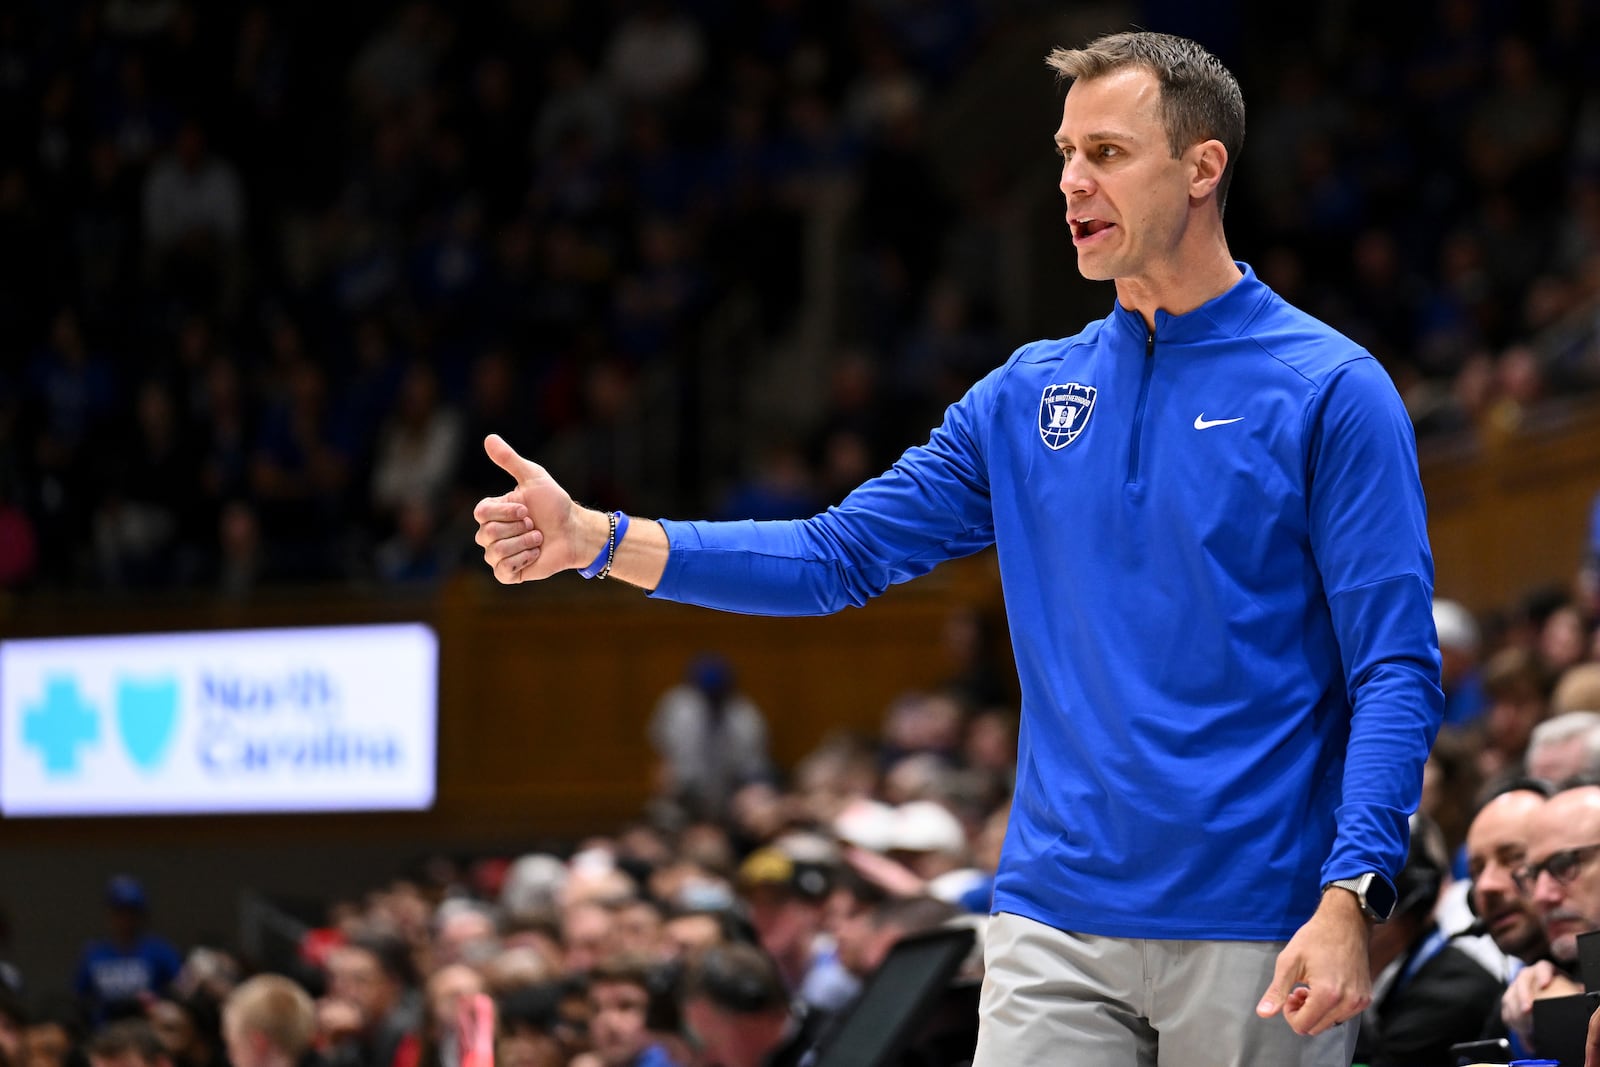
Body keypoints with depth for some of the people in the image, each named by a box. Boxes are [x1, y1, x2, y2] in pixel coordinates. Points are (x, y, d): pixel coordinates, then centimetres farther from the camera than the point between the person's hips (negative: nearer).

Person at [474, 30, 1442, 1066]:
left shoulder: (1331, 390, -4)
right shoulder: (1027, 396, 12)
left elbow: (1397, 672, -9)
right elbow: (842, 553, 11)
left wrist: (1349, 902, -20)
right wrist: (595, 540, 0)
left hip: (1256, 942, -4)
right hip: (1055, 934, 4)